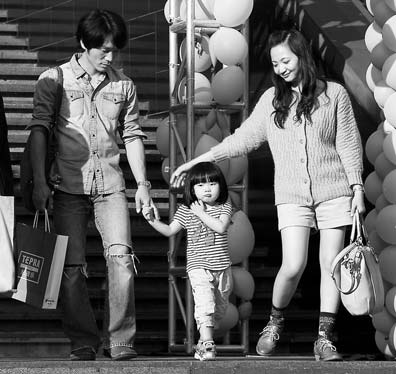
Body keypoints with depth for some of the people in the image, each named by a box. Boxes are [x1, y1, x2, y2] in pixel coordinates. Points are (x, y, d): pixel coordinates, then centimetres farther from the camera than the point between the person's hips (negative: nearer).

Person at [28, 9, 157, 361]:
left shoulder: (124, 86, 10)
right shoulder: (53, 80, 2)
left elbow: (132, 136, 16)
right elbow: (39, 130, -2)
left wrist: (142, 184, 10)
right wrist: (39, 181, -10)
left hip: (110, 185, 1)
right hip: (68, 186, -1)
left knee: (120, 256, -13)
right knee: (71, 267, -3)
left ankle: (121, 341, -7)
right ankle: (83, 342, 7)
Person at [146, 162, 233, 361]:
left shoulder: (224, 207, 2)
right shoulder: (185, 211, 3)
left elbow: (221, 227, -15)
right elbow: (170, 230, 2)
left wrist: (201, 213, -14)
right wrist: (153, 221, -12)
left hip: (222, 267, 3)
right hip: (198, 267, -3)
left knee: (219, 307, 14)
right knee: (205, 303, -21)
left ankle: (203, 342, 31)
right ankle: (207, 344, -29)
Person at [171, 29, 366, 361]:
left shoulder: (334, 94, 4)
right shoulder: (272, 99, 10)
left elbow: (349, 145, 5)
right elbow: (244, 138, 11)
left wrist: (357, 187, 0)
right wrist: (196, 162, 7)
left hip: (333, 192, -1)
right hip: (292, 195, 1)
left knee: (331, 264, -3)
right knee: (293, 265, -11)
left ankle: (325, 338, 4)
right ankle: (275, 322, 13)